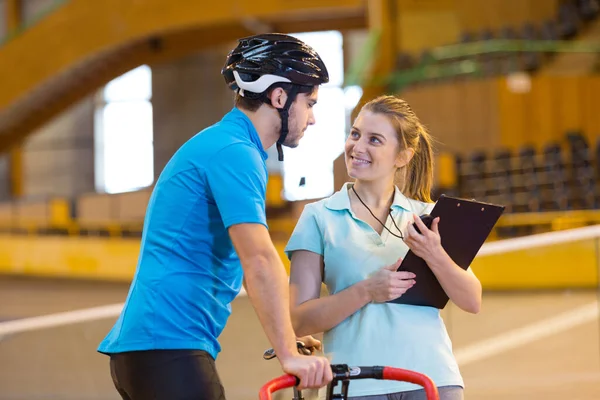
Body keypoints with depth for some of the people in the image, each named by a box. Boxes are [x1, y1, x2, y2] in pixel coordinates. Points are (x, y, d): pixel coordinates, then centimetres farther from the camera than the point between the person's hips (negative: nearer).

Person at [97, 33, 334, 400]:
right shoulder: (234, 152, -12)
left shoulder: (222, 145, 22)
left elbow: (252, 263, 28)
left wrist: (290, 338, 24)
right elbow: (260, 260, -23)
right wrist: (289, 353, -25)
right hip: (170, 346, -10)